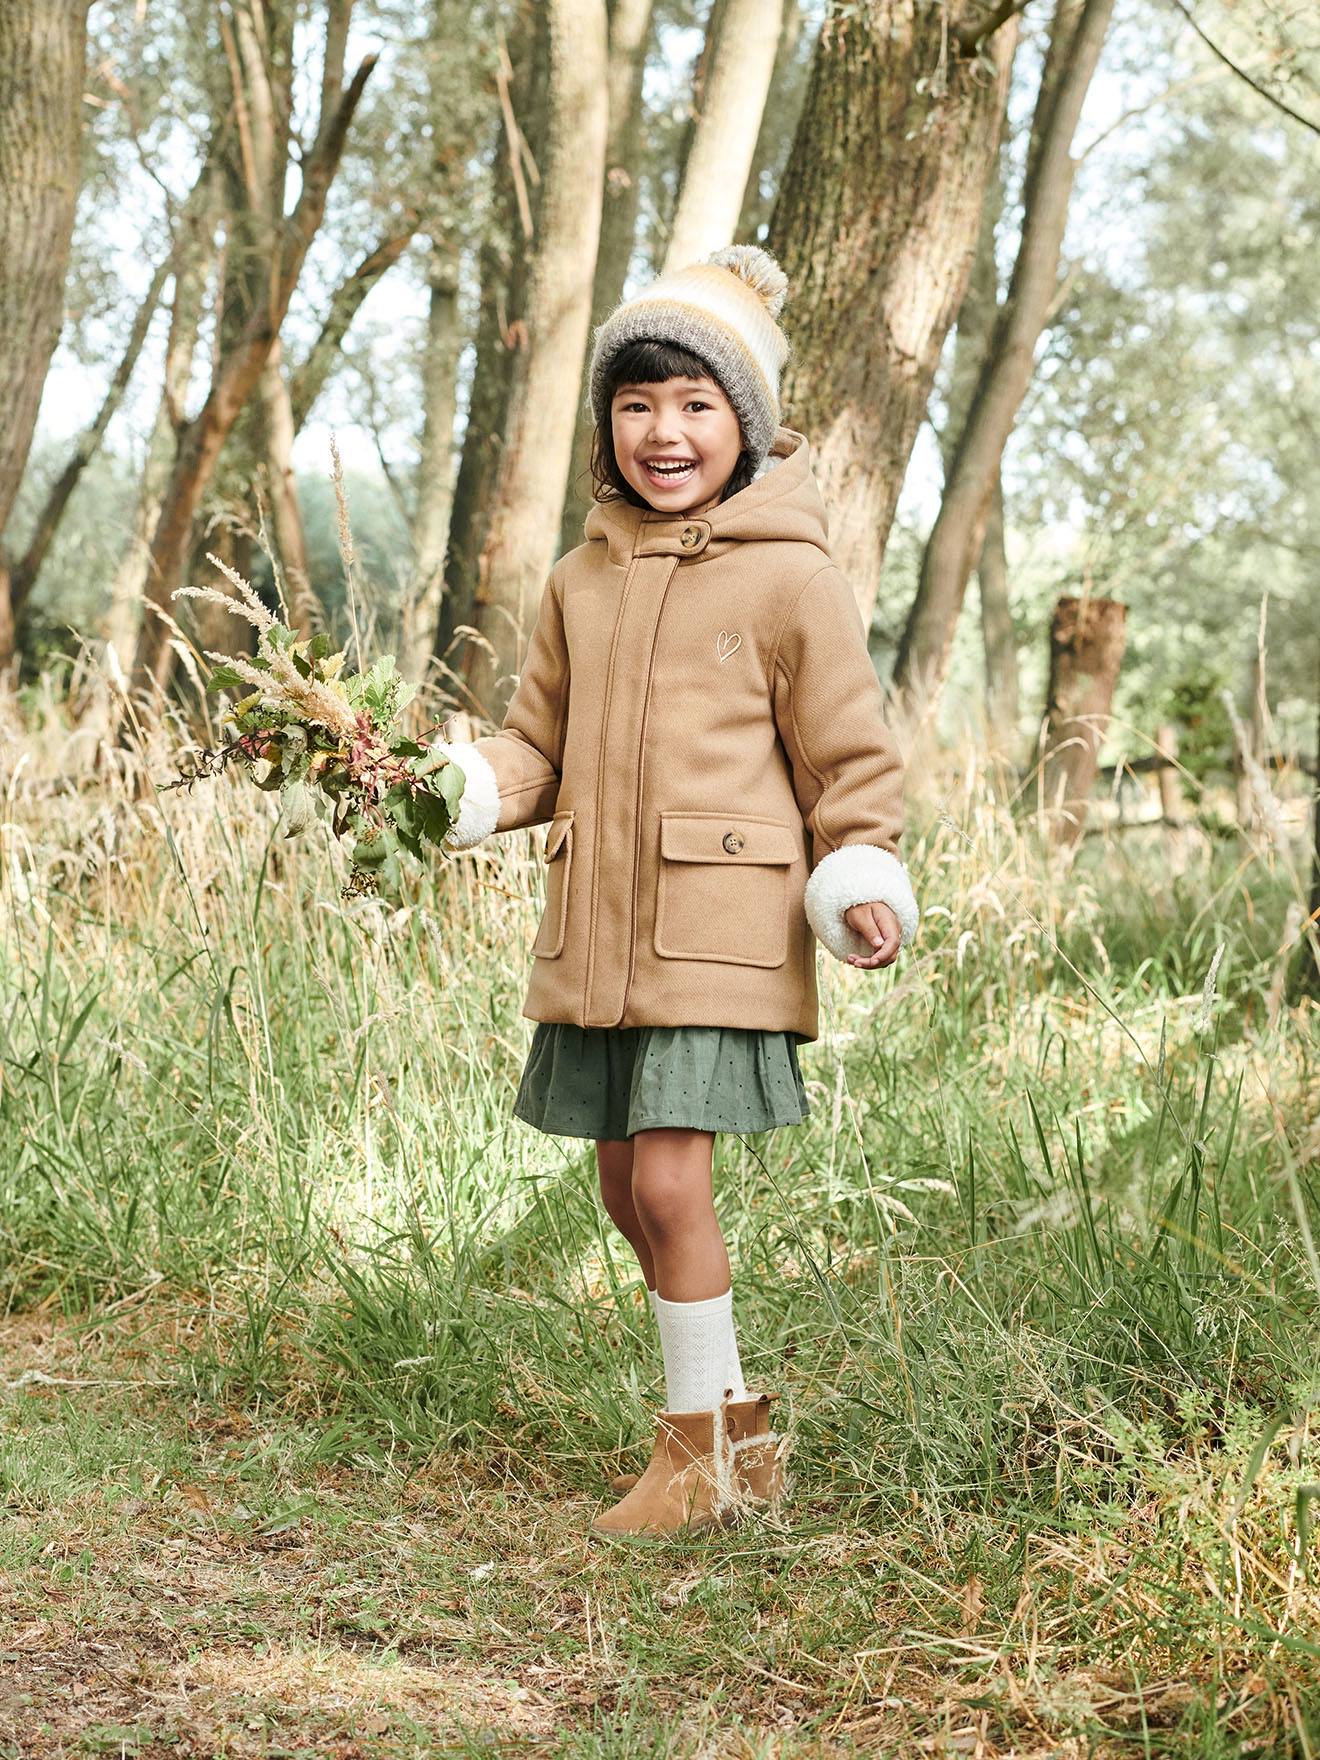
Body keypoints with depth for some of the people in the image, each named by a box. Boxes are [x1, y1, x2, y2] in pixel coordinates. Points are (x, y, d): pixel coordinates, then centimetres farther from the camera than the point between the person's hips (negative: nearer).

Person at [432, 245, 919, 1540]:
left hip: (721, 930, -6)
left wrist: (859, 887, -14)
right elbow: (540, 744, 19)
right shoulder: (583, 581, 12)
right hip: (596, 932, 6)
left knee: (668, 1180, -12)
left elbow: (851, 762, 0)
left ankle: (698, 1453, 6)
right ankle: (739, 1431, 28)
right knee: (627, 1189, 11)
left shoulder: (789, 579, -4)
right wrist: (464, 789, 0)